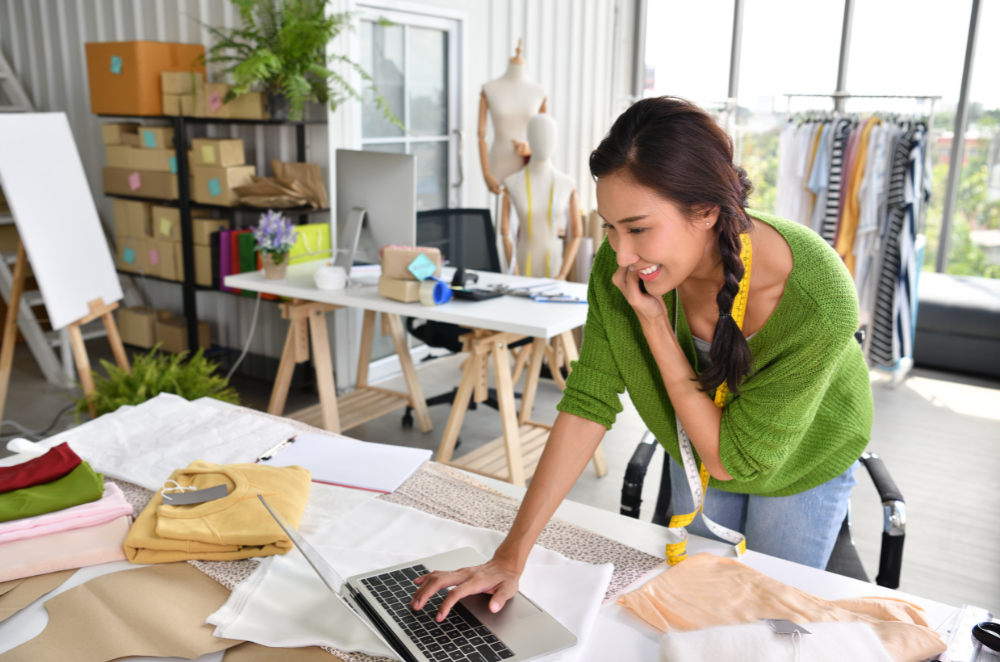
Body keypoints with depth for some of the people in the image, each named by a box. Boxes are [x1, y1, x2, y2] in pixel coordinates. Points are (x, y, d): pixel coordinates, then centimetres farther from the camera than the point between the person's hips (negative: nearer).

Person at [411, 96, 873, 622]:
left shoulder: (817, 304, -40)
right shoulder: (620, 264, -29)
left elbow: (733, 459, -32)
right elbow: (587, 403, -23)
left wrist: (653, 322, -39)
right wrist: (512, 556, -27)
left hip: (802, 465, -2)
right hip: (696, 450, 3)